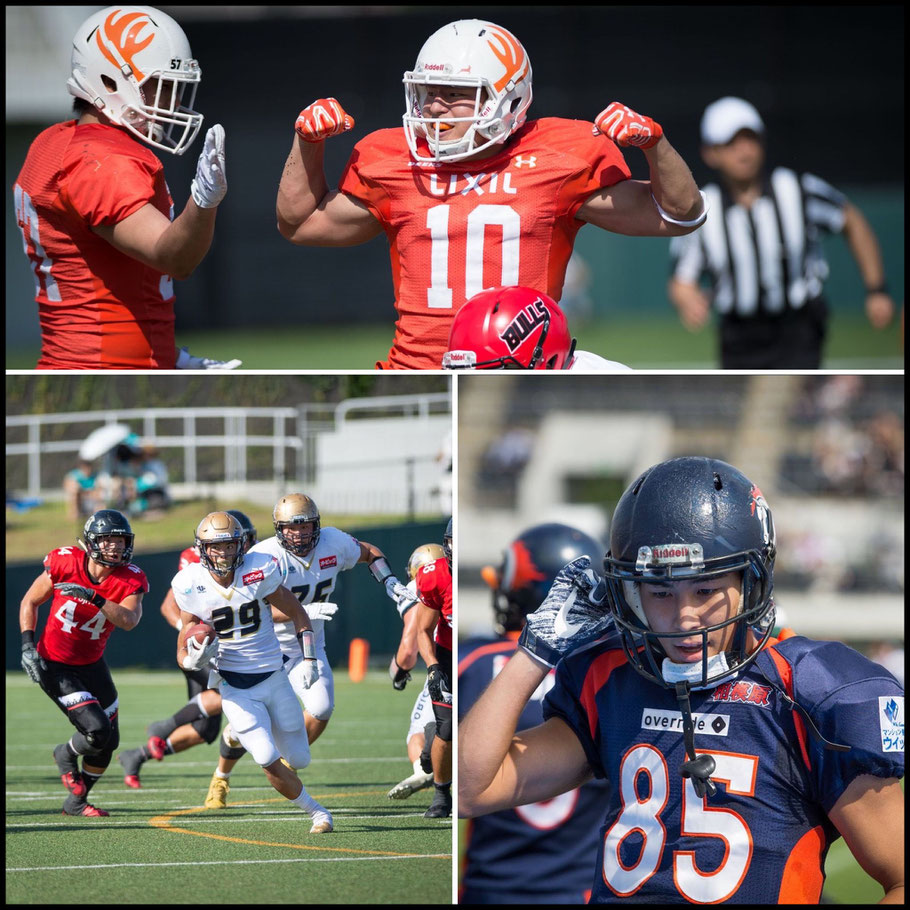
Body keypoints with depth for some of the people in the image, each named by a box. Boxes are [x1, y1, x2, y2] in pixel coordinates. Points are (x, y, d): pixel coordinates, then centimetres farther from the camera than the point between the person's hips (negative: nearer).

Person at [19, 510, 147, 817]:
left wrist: (94, 597, -44)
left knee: (108, 742, 10)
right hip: (53, 665, -5)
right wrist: (27, 644, -15)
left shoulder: (130, 580, -13)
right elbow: (30, 602, -4)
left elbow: (129, 620, -33)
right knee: (96, 729, -19)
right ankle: (66, 755, 16)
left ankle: (76, 802, 33)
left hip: (91, 665, 5)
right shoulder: (66, 564, -18)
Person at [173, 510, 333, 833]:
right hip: (233, 684, -2)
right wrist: (195, 657, -23)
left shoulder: (260, 571, -12)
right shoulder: (191, 585, -10)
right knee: (269, 762, -16)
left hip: (273, 678, 2)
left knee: (298, 759, 10)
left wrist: (308, 659, -2)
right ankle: (316, 811, 8)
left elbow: (297, 614, 3)